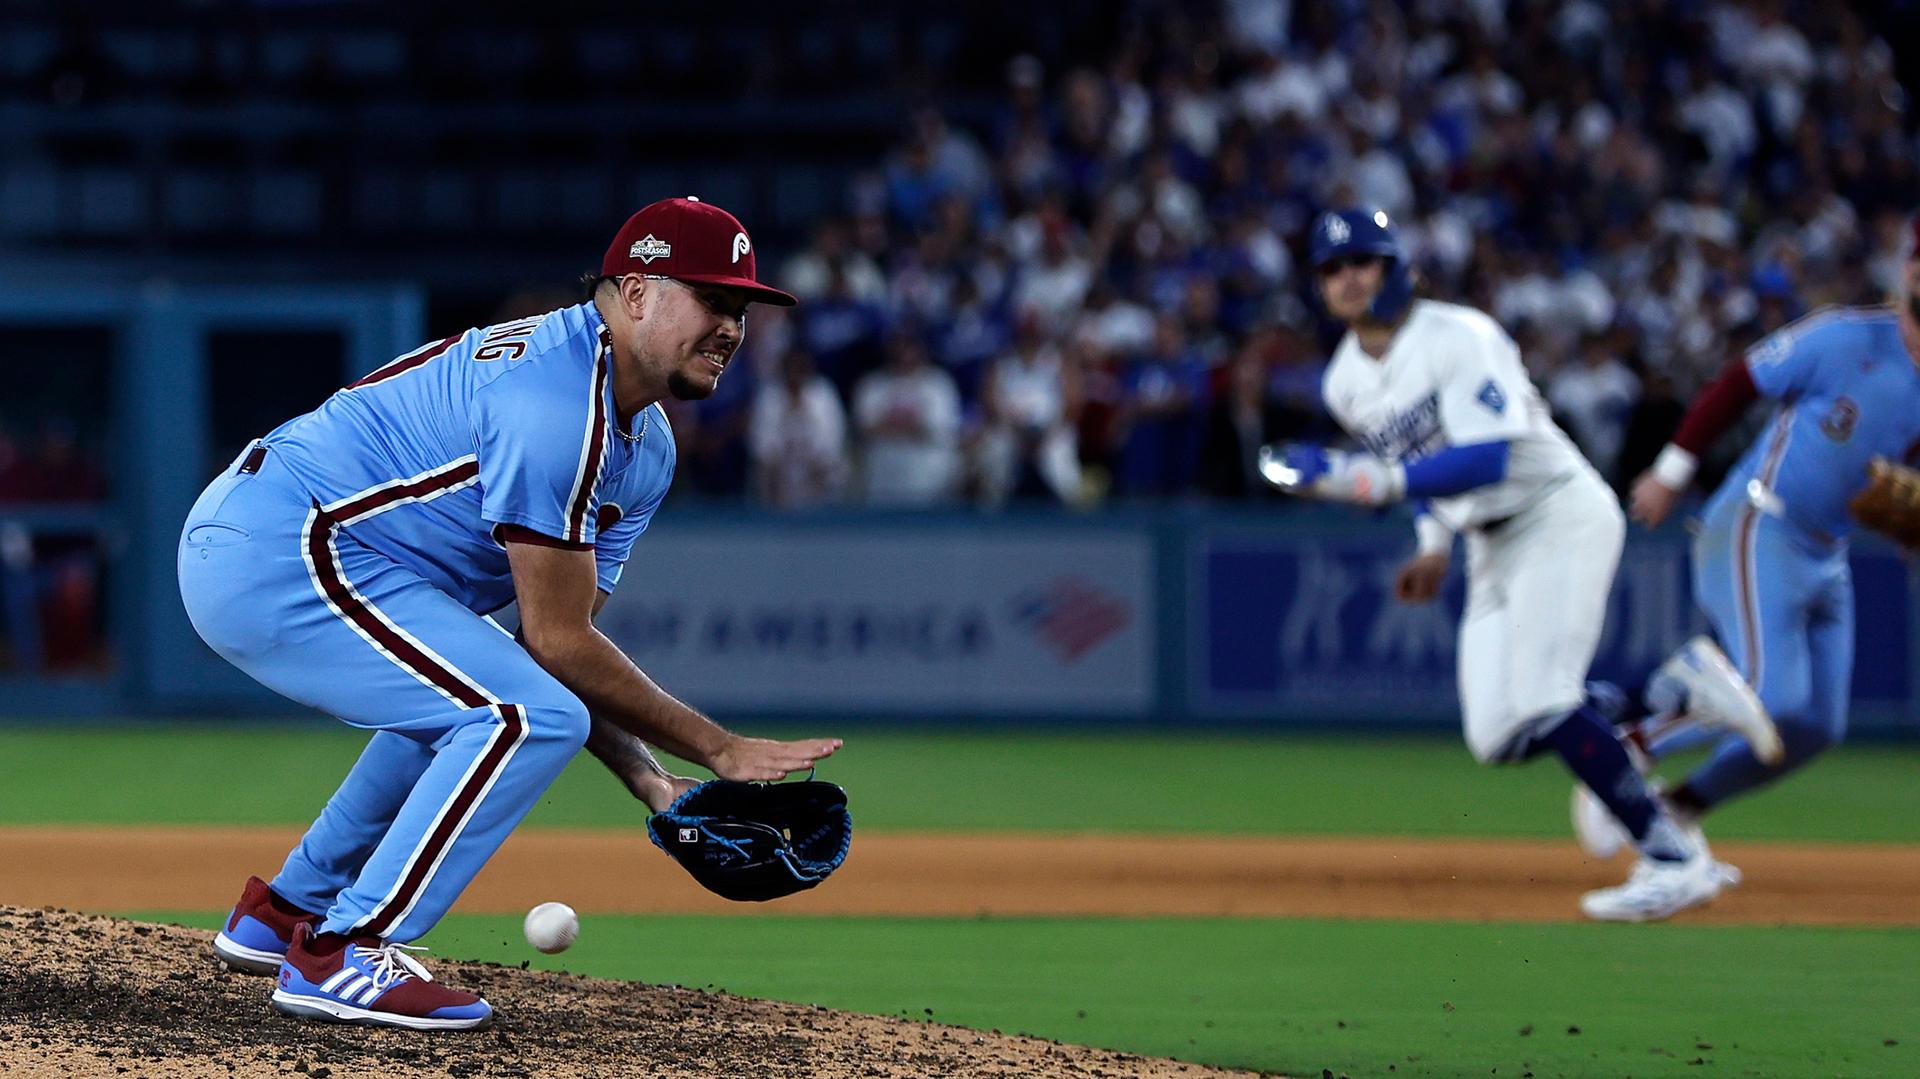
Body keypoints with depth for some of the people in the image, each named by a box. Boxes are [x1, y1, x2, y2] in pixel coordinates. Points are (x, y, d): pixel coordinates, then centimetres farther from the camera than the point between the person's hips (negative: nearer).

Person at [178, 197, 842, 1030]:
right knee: (528, 718, -18)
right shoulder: (557, 402, -21)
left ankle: (287, 913, 34)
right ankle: (341, 957, -14)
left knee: (468, 696, 30)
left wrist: (652, 784, -3)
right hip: (279, 559, -11)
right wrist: (719, 749, -13)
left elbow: (560, 649, 10)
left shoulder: (646, 449, 12)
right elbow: (559, 644, -18)